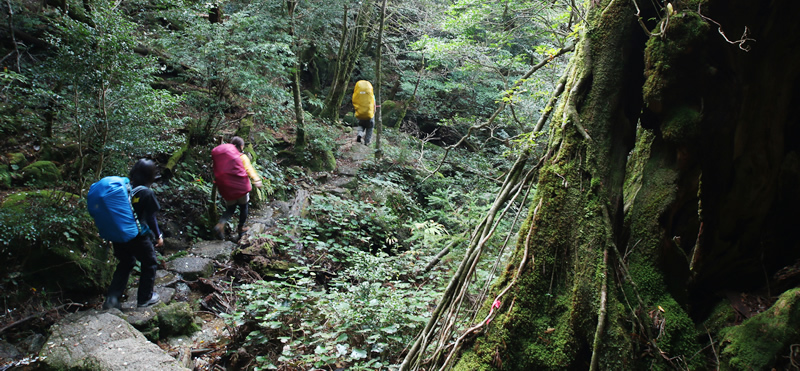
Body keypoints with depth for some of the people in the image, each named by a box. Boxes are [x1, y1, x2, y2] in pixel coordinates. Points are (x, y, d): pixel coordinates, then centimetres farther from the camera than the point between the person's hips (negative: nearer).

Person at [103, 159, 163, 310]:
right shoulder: (147, 193, -14)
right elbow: (151, 218, -9)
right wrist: (158, 236, 4)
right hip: (138, 237, -5)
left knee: (125, 264, 23)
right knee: (149, 264, 15)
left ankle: (112, 298, 17)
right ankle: (145, 298, 21)